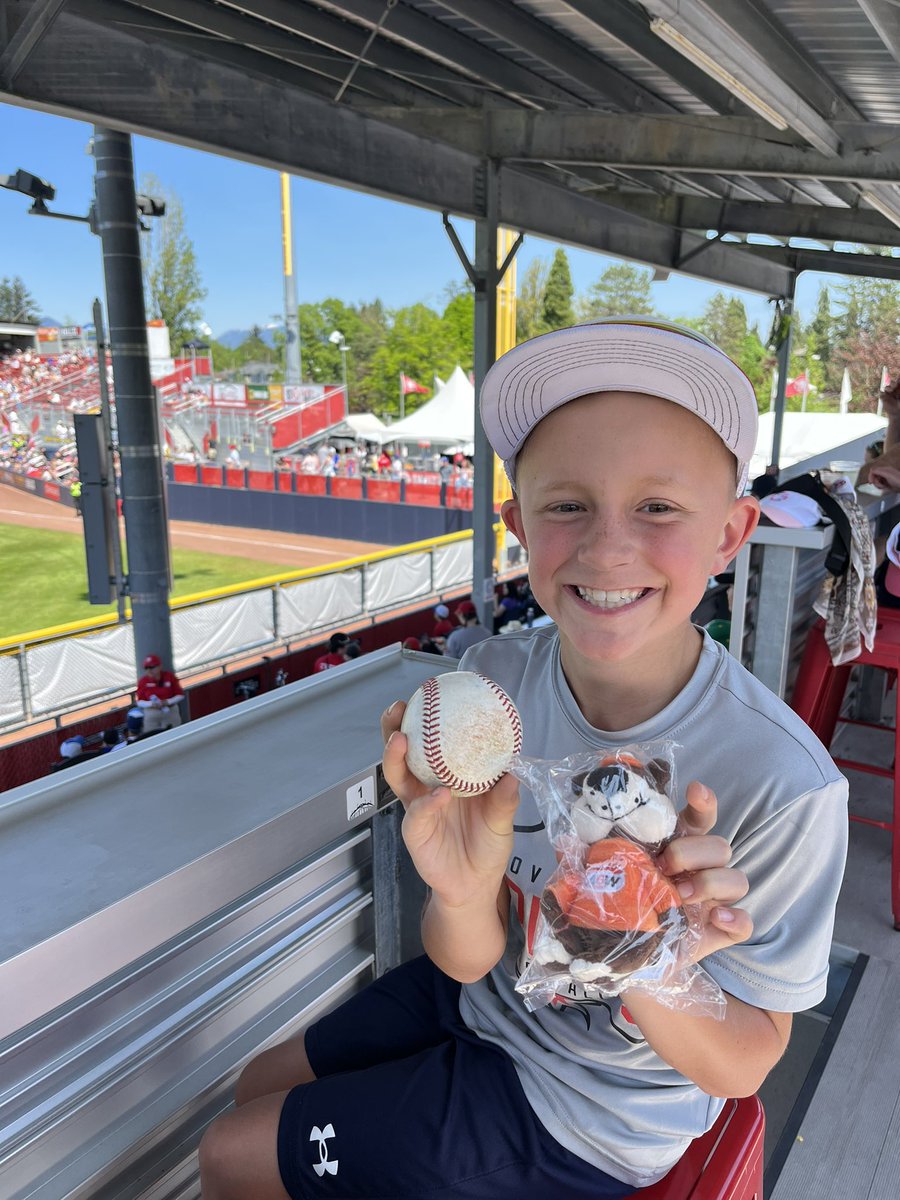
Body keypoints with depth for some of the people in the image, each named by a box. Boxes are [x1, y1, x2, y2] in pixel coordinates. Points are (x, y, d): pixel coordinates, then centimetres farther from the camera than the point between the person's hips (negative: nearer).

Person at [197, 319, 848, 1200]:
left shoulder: (783, 786, -32)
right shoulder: (492, 681, -20)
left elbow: (743, 1066, -17)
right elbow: (466, 959, -14)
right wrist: (463, 898, -37)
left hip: (585, 1119, -3)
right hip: (481, 998, 4)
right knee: (260, 1090, 20)